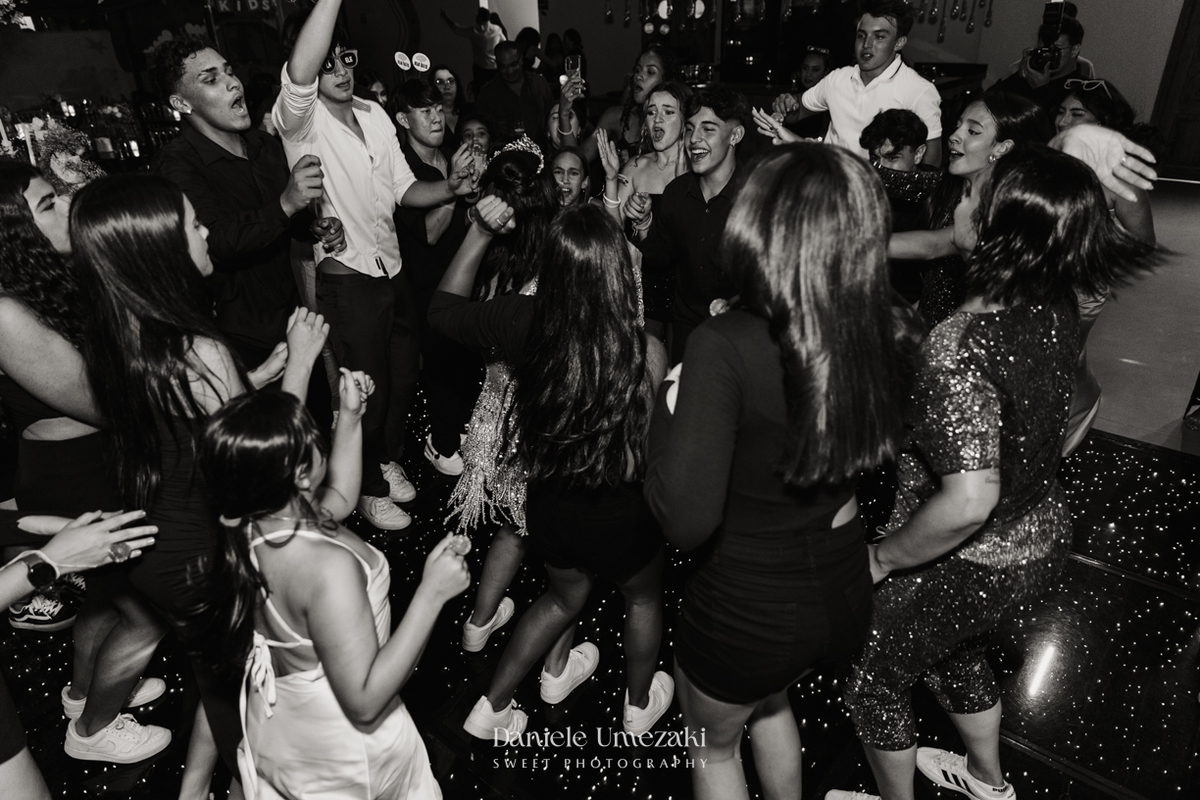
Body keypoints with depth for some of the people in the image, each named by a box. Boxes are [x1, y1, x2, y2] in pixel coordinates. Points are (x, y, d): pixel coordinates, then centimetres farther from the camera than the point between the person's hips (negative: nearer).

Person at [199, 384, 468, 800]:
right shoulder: (327, 567, -39)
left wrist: (351, 416, 1)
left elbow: (339, 499, 7)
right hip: (340, 743, -7)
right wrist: (432, 592, -35)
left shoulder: (248, 525, -13)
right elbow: (364, 703, -33)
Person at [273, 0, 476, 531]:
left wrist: (449, 188, -12)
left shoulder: (375, 114, 8)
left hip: (392, 271, 7)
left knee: (404, 376, 19)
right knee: (368, 389, 5)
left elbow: (405, 190, 8)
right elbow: (298, 72, -38)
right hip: (346, 281, -7)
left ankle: (387, 459, 44)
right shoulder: (301, 119, -14)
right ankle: (370, 490, 28)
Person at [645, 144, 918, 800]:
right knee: (770, 702, 38)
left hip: (746, 609, -5)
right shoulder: (883, 334, -12)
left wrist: (668, 404, -17)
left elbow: (687, 521, -31)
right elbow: (883, 448, 4)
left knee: (712, 743, 29)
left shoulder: (724, 346, -30)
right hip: (843, 591, 6)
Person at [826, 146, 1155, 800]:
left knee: (871, 678, 19)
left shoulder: (960, 348, -35)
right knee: (956, 656, 34)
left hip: (968, 566, -8)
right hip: (1041, 539, 8)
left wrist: (882, 559, -26)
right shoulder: (1055, 308, -10)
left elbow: (968, 503, -41)